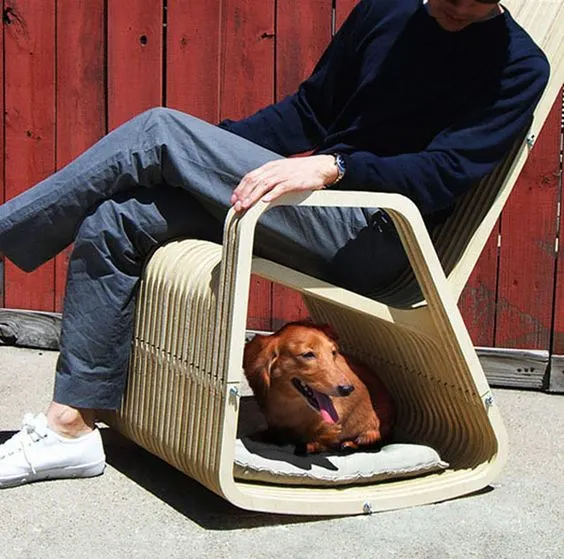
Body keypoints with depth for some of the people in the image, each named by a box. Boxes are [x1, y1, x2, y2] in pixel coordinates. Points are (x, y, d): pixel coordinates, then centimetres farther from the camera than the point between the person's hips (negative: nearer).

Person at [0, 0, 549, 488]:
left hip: (370, 240, -7)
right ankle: (71, 427, -3)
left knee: (161, 131, -16)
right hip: (317, 208, 7)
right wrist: (211, 147, 9)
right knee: (113, 223, -7)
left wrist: (332, 166, -30)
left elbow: (445, 174, -15)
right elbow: (309, 108, 20)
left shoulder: (518, 66, -3)